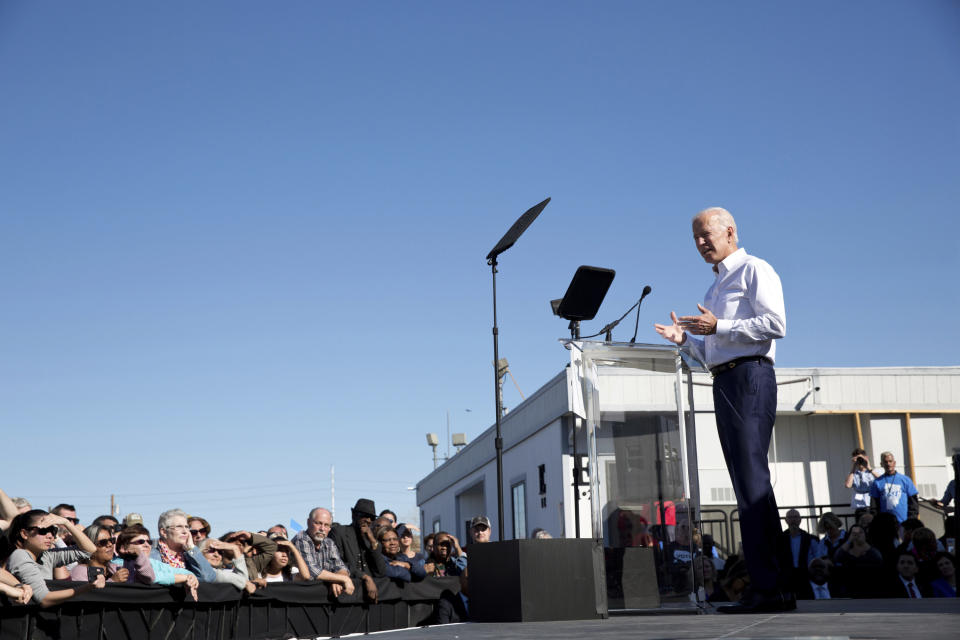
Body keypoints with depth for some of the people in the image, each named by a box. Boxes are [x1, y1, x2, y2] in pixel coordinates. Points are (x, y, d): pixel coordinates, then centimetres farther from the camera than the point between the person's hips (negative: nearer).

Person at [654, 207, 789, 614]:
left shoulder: (754, 270, 0)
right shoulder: (716, 286, 27)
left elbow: (775, 324, -13)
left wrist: (718, 328, -16)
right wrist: (686, 338, 12)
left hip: (750, 377, -9)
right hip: (724, 382, 9)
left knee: (751, 478, -16)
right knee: (747, 483, 5)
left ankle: (767, 586, -18)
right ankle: (774, 587, 6)